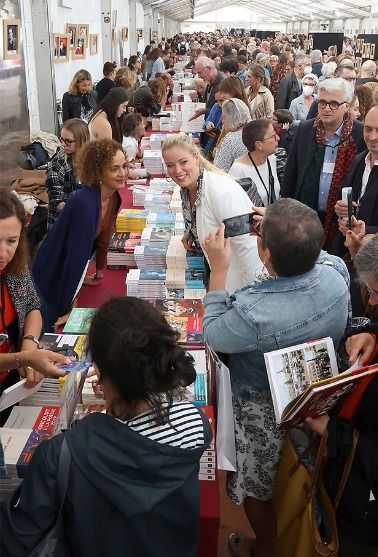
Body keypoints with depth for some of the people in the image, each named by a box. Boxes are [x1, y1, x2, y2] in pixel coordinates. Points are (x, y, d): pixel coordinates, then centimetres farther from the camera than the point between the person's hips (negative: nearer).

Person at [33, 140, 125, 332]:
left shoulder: (114, 197, -6)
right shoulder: (84, 203, -31)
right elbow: (76, 256, -31)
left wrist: (99, 274, 18)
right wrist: (68, 310, -27)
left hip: (72, 276, 8)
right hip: (51, 278, -8)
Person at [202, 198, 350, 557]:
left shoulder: (252, 312, -41)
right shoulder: (336, 272, -25)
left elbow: (213, 336, -18)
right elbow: (312, 257, 2)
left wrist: (218, 270, -19)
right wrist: (278, 230, -4)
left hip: (264, 414, -6)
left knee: (255, 487, 23)